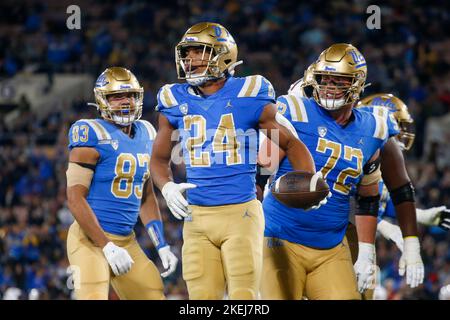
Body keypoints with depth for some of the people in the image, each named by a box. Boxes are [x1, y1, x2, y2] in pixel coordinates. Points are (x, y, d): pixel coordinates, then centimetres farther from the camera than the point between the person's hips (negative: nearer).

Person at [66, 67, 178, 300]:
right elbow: (75, 198, -16)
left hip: (126, 241, 8)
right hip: (92, 238, -8)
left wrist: (162, 246, 13)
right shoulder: (93, 135, -12)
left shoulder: (145, 134, 12)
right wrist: (108, 247, -18)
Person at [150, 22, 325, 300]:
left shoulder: (248, 95, -3)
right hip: (197, 217, 4)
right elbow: (160, 157, 19)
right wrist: (167, 187, -2)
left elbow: (292, 143, 6)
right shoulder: (176, 101, 7)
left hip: (241, 214, -3)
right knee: (202, 296, 2)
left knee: (244, 296, -7)